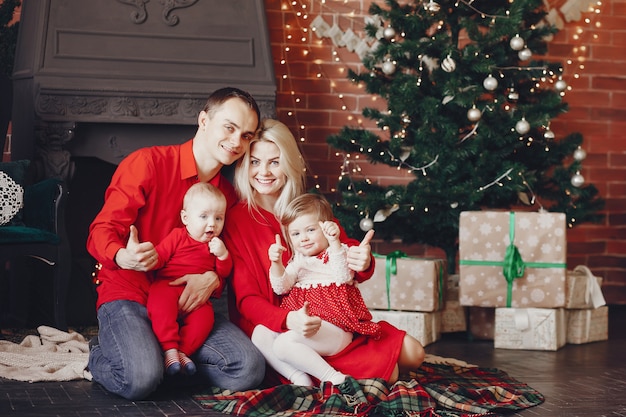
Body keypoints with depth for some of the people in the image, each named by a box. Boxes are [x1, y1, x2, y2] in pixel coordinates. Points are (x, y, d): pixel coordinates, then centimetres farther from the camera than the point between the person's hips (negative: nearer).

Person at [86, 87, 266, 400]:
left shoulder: (228, 194, 11)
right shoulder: (148, 163, -8)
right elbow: (101, 232, -10)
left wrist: (212, 279, -11)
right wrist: (124, 257, -34)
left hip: (186, 304, 5)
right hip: (129, 294, -5)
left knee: (249, 368, -18)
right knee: (141, 378, -33)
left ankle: (167, 357, 3)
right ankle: (101, 355, 3)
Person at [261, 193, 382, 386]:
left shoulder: (339, 251, 3)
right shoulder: (298, 260, 20)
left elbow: (343, 277, -18)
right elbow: (281, 288, 8)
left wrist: (334, 242, -27)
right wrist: (276, 263, -10)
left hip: (334, 331, -7)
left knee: (284, 343, -29)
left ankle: (333, 378, -25)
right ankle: (299, 378, -22)